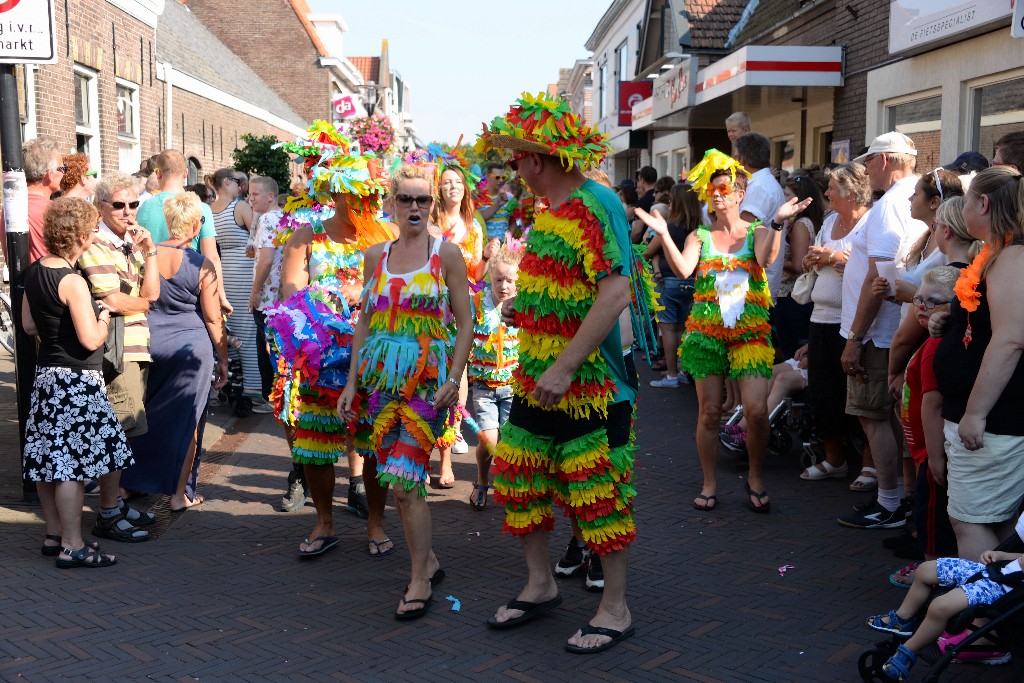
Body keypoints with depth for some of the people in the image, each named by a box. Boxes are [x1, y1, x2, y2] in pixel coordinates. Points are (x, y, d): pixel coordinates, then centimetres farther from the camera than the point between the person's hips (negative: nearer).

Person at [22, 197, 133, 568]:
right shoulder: (73, 282, -19)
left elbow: (28, 325, 15)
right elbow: (91, 340, -21)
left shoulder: (34, 272, 6)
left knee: (49, 459, 14)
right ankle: (72, 546, 3)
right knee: (72, 461, -3)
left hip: (45, 373, 9)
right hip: (75, 381, -9)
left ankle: (54, 535, 26)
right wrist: (103, 317, -3)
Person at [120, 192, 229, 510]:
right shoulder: (202, 266, -10)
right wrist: (223, 360, 4)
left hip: (150, 343, 3)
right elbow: (213, 320, -5)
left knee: (146, 416, 17)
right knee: (187, 421, 8)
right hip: (191, 347, -3)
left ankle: (134, 482, 26)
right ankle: (180, 493, 13)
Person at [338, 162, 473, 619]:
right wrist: (352, 382, 11)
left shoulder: (446, 254, -1)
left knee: (405, 480, -13)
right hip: (383, 376, 5)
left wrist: (454, 378, -12)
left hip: (428, 378, -5)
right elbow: (365, 322, 15)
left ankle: (419, 581, -1)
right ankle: (429, 561, 27)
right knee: (396, 480, 8)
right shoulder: (376, 256, 11)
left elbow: (465, 322, -1)